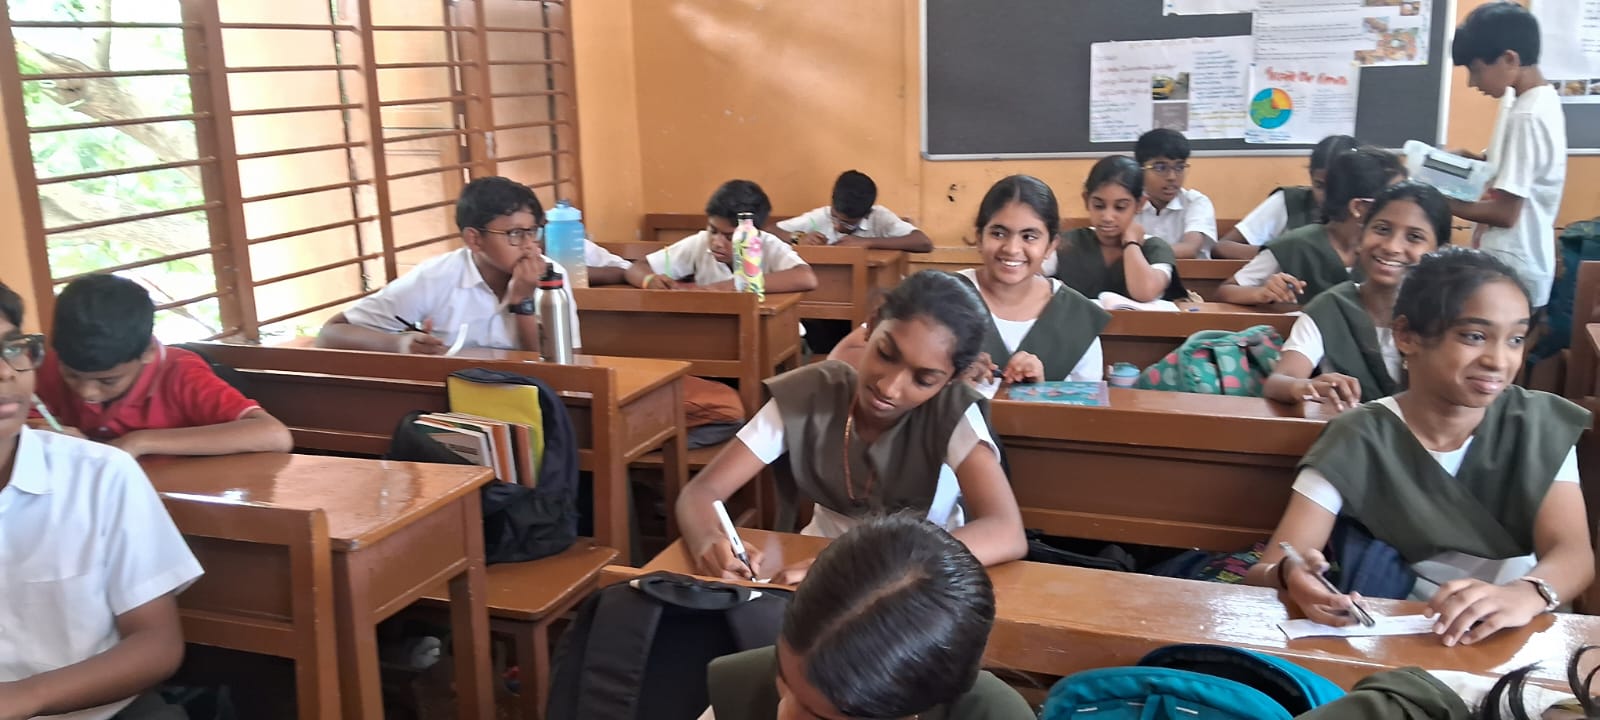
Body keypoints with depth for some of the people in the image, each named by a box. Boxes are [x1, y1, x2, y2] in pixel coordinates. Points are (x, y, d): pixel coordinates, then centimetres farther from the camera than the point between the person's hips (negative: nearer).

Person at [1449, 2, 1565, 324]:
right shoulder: (1545, 101, 9)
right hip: (1527, 267, 10)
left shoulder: (1526, 117, -20)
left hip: (1511, 274, -10)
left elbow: (1505, 212, -21)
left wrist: (1442, 202, -11)